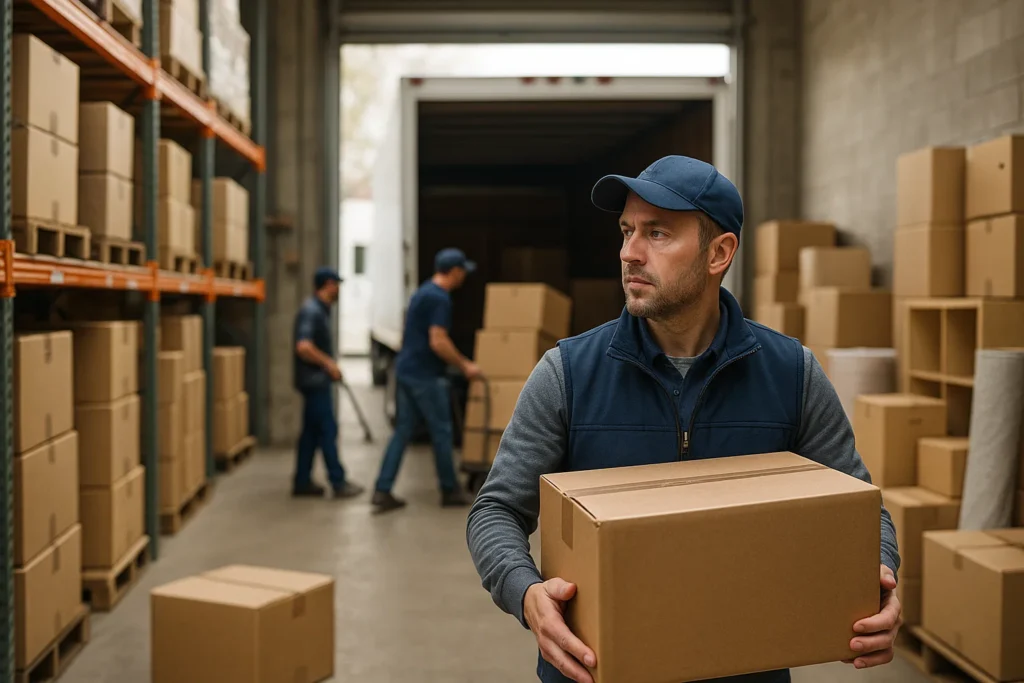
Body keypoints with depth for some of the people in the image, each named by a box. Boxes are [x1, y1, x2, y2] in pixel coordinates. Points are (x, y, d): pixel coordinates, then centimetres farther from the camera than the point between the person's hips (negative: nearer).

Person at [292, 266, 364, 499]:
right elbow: (303, 347, -28)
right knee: (328, 430, -5)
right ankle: (338, 483, -1)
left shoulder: (320, 310, 14)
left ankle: (302, 482, 18)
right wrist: (329, 364, -19)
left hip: (317, 380, 10)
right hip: (314, 380, -10)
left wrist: (330, 366, 17)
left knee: (312, 431, 12)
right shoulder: (311, 311, -18)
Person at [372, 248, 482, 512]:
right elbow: (438, 342, -23)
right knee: (441, 432, 3)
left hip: (407, 371, 9)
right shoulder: (440, 299, -16)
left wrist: (460, 361, 27)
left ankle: (382, 491, 5)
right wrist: (464, 365, -12)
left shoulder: (423, 292, 15)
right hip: (425, 376, -9)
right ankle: (450, 491, 15)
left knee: (403, 431, 8)